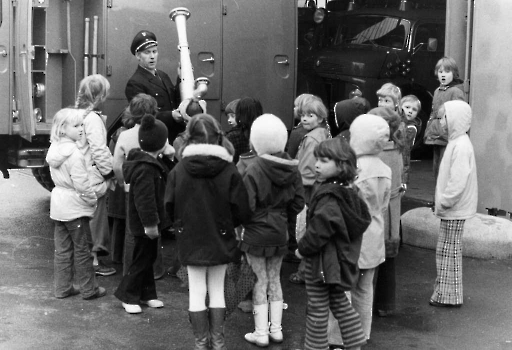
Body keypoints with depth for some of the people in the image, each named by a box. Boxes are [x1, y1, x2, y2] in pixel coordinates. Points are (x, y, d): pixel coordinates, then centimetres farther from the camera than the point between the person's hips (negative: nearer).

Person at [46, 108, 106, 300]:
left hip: (58, 203, 8)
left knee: (62, 248, 13)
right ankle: (89, 289, 11)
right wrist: (93, 199, -6)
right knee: (82, 249, 2)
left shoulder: (54, 149, 7)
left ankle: (62, 287, 20)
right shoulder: (74, 153, -20)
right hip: (75, 206, -8)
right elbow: (81, 183, -22)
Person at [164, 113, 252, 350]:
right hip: (220, 239, 0)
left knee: (196, 292, 9)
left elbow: (169, 205, -4)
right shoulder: (229, 170, -13)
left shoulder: (178, 170, -11)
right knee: (217, 291, 12)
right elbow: (241, 210, -10)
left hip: (190, 240, 0)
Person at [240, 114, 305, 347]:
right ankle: (276, 329, 23)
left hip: (256, 234, -4)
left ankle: (261, 333, 11)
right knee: (274, 279, 17)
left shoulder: (254, 171, -20)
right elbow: (298, 203, 1)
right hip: (280, 233, 5)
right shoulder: (292, 168, -4)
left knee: (260, 281, 6)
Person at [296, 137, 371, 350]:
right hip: (342, 257, 9)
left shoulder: (329, 197, -25)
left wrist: (303, 248, -11)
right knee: (339, 302, 22)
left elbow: (319, 229, -28)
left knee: (317, 308, 6)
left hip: (322, 259, -9)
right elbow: (364, 219, 13)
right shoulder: (349, 191, 3)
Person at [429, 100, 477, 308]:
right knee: (448, 250, 16)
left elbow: (458, 182, -26)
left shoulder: (461, 146, -21)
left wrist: (444, 203, -19)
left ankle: (449, 296, 8)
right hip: (453, 208, 10)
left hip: (454, 209, -10)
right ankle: (447, 291, 26)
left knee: (449, 251, -1)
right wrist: (443, 203, 15)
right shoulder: (457, 142, 11)